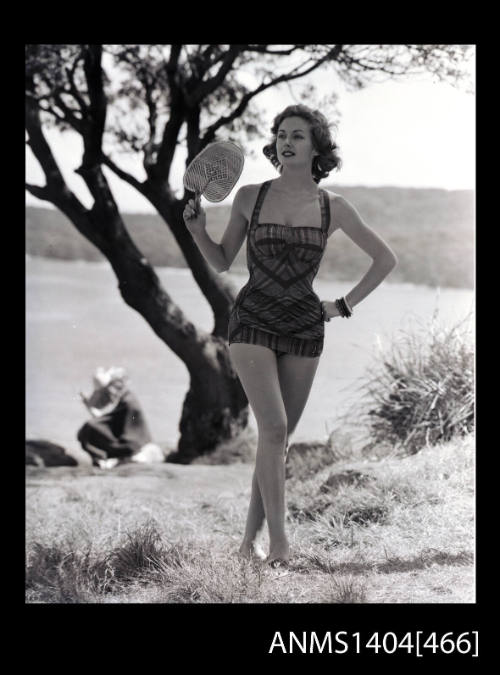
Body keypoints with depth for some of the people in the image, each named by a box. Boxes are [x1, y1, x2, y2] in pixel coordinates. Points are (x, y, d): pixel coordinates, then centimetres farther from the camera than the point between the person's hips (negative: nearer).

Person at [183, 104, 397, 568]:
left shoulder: (333, 208, 1)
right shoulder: (250, 197, 0)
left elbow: (385, 259, 11)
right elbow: (222, 261, 9)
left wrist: (345, 305, 6)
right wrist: (197, 231, -9)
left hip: (304, 328, 2)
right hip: (253, 322, -2)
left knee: (279, 437, 4)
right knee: (273, 427, -16)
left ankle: (251, 538, 16)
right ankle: (279, 542, -12)